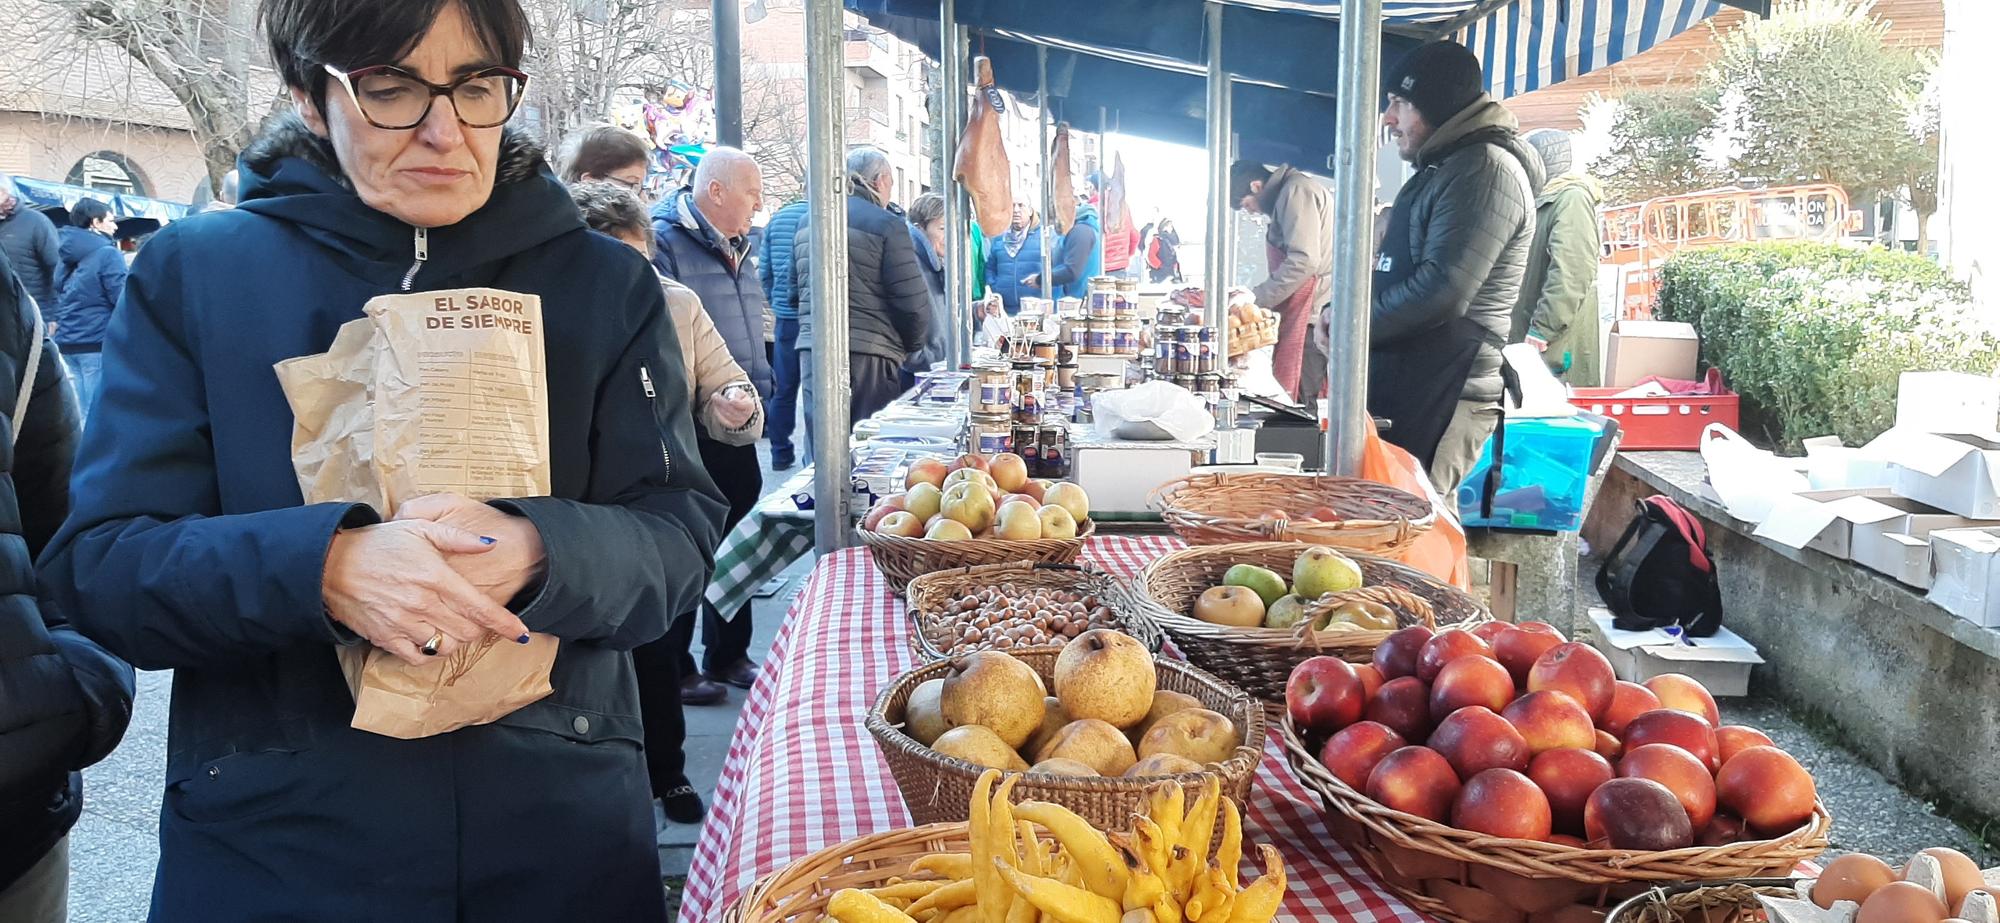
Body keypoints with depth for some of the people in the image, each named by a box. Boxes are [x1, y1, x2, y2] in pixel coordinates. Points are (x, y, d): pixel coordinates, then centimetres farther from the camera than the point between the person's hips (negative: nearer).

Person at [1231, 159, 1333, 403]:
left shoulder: (1296, 191, -8)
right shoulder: (1287, 196, 23)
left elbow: (1304, 261, -19)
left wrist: (1256, 298, -14)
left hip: (1314, 314, -10)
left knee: (1298, 404, -11)